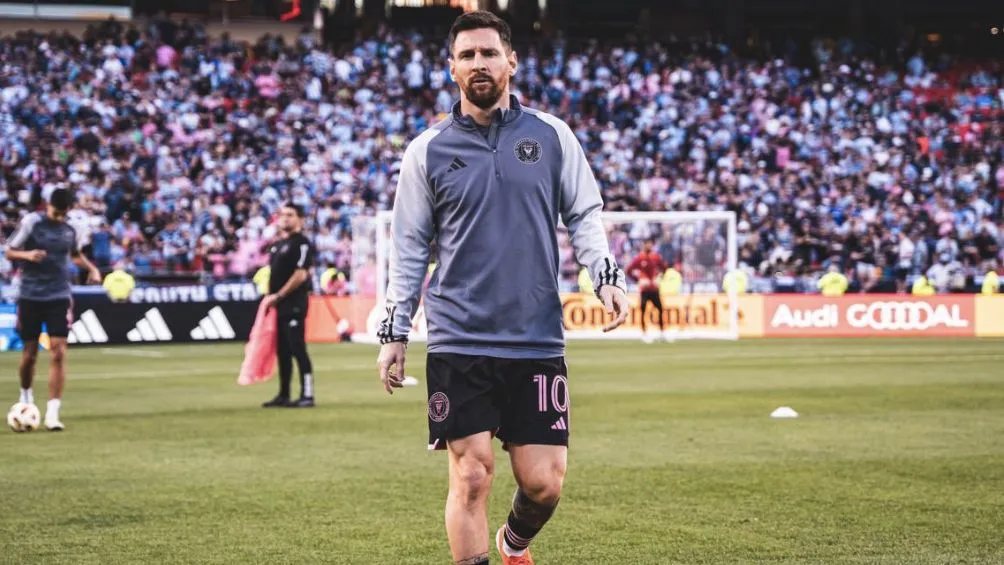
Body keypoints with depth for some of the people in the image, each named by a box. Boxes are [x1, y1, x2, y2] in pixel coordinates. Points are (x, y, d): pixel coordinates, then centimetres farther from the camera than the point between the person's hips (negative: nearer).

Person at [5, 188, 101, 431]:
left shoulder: (70, 231, 4)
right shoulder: (31, 222, -5)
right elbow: (9, 252, -2)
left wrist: (92, 269, 6)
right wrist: (27, 255, -22)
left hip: (59, 297, 1)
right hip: (30, 296, -1)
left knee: (58, 352, -10)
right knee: (30, 354, 6)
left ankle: (52, 412, -11)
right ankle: (26, 396, 36)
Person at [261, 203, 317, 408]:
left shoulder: (301, 243, -8)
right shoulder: (276, 245, 19)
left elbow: (301, 275, -16)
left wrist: (278, 296, -15)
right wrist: (269, 297, 10)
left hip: (294, 303, -9)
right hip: (278, 305, 9)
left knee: (298, 349, -11)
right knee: (282, 351, 11)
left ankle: (307, 395, -10)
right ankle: (283, 395, 17)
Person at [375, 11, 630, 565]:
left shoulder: (551, 135, 7)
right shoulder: (427, 151, 6)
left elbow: (584, 214, 12)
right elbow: (408, 247, 9)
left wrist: (606, 276, -5)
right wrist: (394, 332, 5)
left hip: (538, 342, 1)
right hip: (458, 343, -1)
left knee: (544, 482, 1)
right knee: (471, 476, -7)